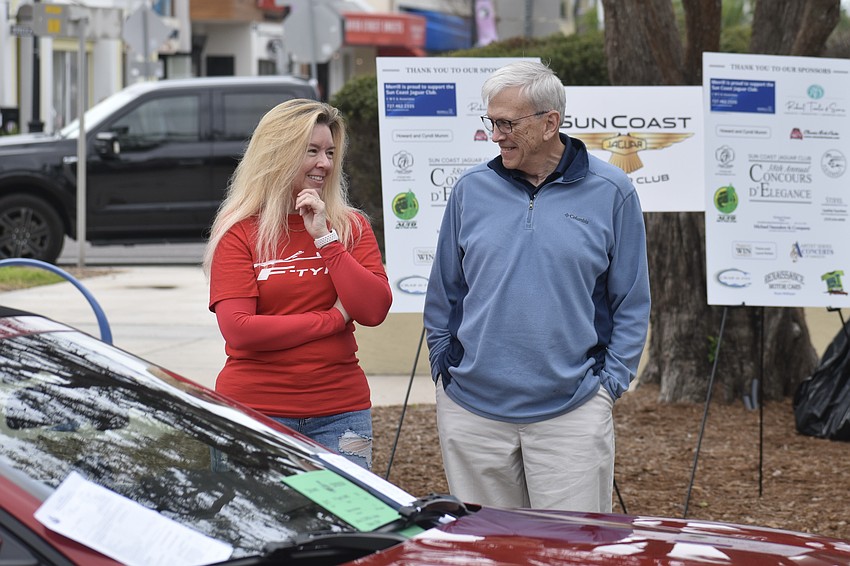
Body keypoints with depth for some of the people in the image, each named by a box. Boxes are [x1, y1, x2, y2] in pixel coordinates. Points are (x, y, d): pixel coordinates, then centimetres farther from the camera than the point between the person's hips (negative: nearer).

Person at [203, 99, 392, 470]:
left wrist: (326, 238, -9)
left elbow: (374, 310, -4)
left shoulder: (351, 226, 8)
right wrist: (333, 318, -7)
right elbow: (238, 329, -11)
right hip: (257, 408, -3)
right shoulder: (239, 232, -1)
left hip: (341, 409, 3)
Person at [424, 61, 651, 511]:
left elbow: (631, 304, 5)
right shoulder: (471, 189, 6)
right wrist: (443, 372, 8)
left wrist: (610, 382, -1)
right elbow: (443, 295, 14)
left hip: (571, 410, -2)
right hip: (472, 411, 2)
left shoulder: (610, 192, 1)